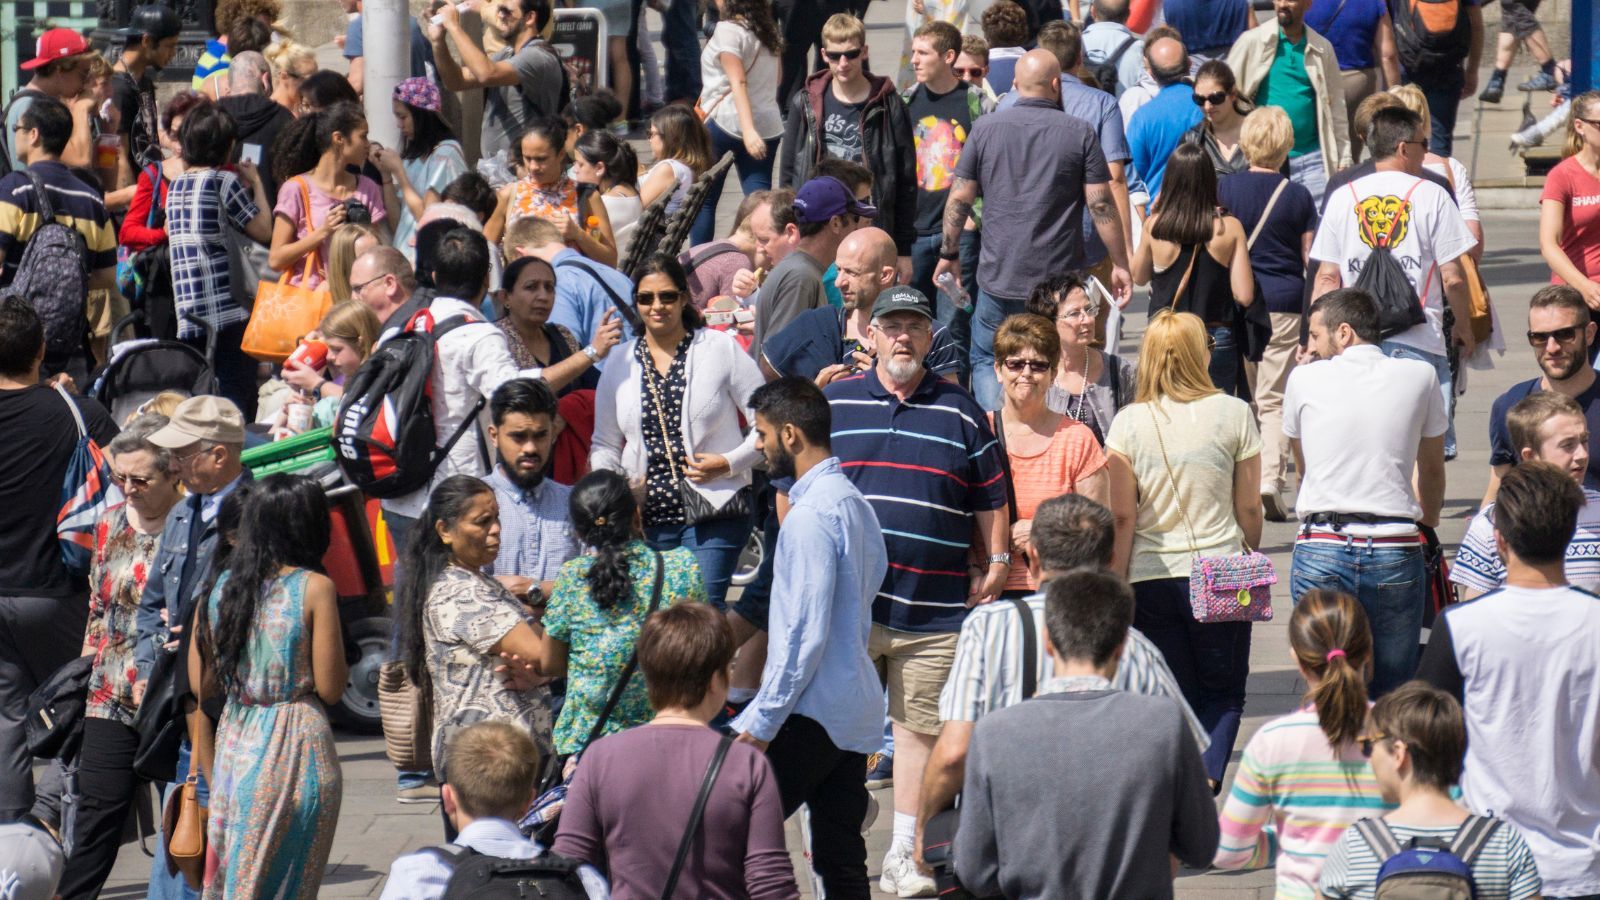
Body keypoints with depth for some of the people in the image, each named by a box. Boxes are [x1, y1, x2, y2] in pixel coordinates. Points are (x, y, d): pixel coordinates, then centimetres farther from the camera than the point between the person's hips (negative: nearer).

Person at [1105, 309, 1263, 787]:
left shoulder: (1128, 423, -3)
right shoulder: (1233, 414, -4)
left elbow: (1122, 516, -4)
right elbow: (1248, 508, 2)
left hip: (1151, 577, 1)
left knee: (1174, 698, 12)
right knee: (1223, 692, 12)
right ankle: (1207, 780, -10)